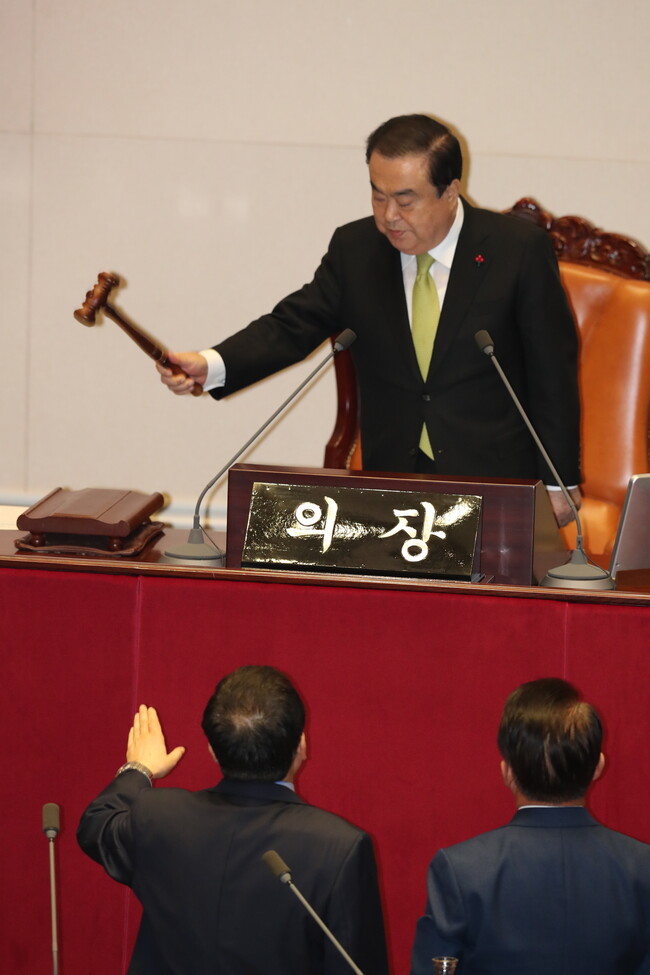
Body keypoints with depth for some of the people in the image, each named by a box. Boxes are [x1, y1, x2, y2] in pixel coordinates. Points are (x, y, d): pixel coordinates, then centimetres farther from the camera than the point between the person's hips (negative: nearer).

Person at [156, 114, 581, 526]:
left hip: (495, 482, -3)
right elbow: (292, 327, 2)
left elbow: (553, 373, 1)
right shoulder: (355, 249, 7)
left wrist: (558, 484, 0)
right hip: (391, 483, 3)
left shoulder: (519, 249, -3)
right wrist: (210, 365, -17)